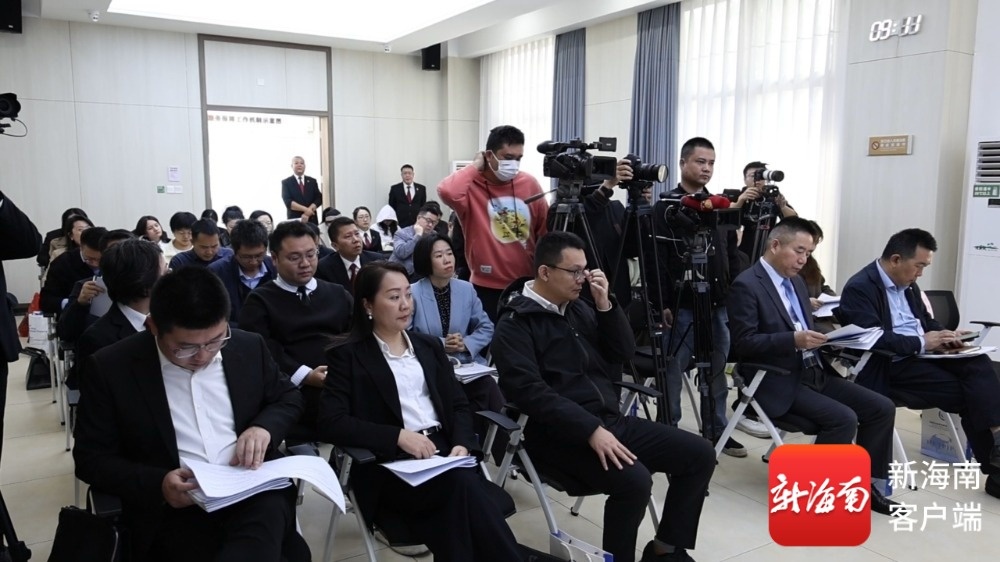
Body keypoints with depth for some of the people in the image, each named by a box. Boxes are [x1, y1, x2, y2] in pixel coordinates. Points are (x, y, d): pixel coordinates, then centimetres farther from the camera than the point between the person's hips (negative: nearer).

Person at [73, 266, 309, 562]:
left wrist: (264, 427, -5)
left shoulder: (249, 348, 4)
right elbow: (91, 458, 1)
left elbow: (288, 396, 18)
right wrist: (157, 484, -16)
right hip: (175, 509, -2)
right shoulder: (110, 368, -4)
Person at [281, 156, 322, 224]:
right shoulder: (286, 182, 4)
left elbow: (319, 199, 4)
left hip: (312, 220, 2)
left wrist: (309, 211, -12)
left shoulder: (312, 181, 12)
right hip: (294, 220, -2)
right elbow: (288, 202, -7)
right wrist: (305, 209, -16)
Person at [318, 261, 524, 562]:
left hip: (444, 450, 4)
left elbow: (458, 404, 15)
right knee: (464, 486, -33)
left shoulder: (429, 346, 19)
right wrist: (399, 436, -17)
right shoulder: (348, 355, 4)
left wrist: (462, 444, -6)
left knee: (461, 498, -33)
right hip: (391, 464, -4)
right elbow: (332, 423, -8)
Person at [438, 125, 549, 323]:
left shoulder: (530, 183, 2)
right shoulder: (472, 185, -10)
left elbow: (545, 232, 8)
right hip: (487, 288, -4)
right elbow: (447, 192, -33)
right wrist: (475, 166, -17)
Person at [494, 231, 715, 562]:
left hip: (611, 420, 8)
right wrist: (591, 429, -25)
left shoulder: (579, 308, 14)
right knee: (633, 480, -31)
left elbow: (623, 354, 12)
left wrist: (604, 305, -1)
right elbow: (530, 392, -19)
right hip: (561, 434, -7)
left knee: (700, 454, 0)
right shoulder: (515, 324, -8)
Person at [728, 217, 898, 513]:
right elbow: (743, 343, -18)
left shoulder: (796, 281, 16)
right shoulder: (746, 285, -12)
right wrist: (794, 340, -27)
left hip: (814, 373, 9)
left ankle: (869, 487, 11)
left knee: (882, 408, -1)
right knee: (844, 419, -25)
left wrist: (822, 337, 1)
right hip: (779, 383, -9)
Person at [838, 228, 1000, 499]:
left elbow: (925, 321, 24)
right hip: (890, 367, -8)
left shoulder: (907, 284, 14)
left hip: (921, 354, 8)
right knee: (967, 392, -20)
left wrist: (944, 335, 1)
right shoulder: (860, 288, -14)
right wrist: (921, 342, -21)